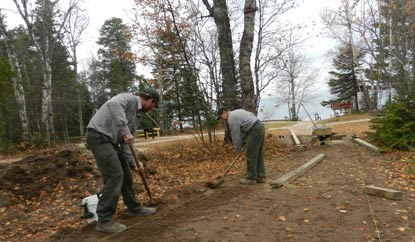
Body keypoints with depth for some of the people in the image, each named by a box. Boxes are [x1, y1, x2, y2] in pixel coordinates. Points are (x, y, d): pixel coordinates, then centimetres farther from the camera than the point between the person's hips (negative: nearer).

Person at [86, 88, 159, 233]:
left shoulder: (136, 115, 18)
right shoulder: (129, 98, -8)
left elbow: (124, 142, 18)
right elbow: (113, 104, -32)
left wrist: (132, 163, 12)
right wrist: (125, 131, -34)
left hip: (110, 141, 10)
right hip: (99, 137, -10)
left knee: (125, 174, 14)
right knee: (115, 175, -13)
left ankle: (134, 208, 29)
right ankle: (104, 221, -3)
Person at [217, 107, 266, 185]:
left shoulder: (231, 118, -9)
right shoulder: (236, 112, 21)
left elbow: (235, 135, -9)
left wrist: (238, 149, 2)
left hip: (255, 130, -10)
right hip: (260, 127, 10)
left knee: (251, 155, -4)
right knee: (258, 154, 12)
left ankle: (251, 178, 2)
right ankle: (260, 176, 17)